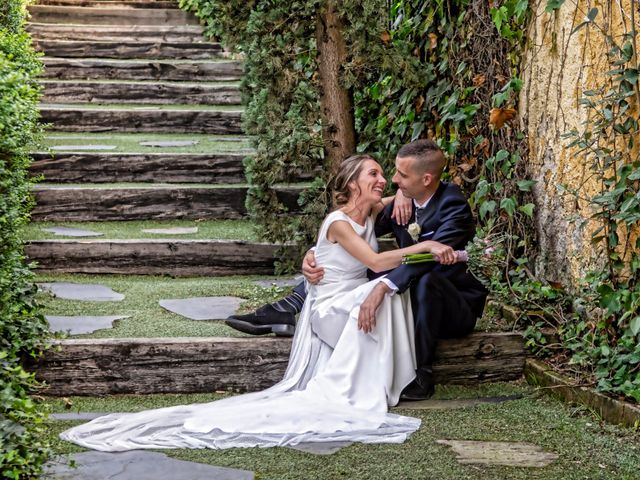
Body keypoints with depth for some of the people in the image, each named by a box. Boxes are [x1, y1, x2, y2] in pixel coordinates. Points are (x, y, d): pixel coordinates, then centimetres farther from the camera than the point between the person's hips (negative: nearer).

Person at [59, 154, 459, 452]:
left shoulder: (370, 213, 6)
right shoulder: (338, 222, -17)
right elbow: (376, 261, -29)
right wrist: (423, 247, -35)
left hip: (357, 304, 9)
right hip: (330, 307, -9)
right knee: (384, 289, -30)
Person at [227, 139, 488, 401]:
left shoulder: (454, 207, -23)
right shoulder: (402, 201, -2)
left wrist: (382, 287, -52)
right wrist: (313, 254, -22)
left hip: (455, 307, -7)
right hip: (411, 295, 7)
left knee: (427, 280, -41)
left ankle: (422, 376, -29)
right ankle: (286, 312, -18)